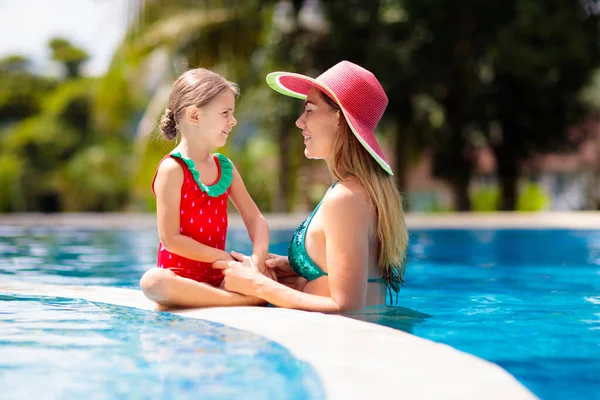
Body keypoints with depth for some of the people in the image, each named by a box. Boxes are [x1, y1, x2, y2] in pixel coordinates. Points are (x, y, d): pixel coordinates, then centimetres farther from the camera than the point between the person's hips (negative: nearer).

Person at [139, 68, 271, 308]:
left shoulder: (225, 167, 11)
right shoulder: (172, 169, -10)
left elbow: (255, 218, 9)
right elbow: (171, 239, -15)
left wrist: (258, 259, -11)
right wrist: (224, 258, -14)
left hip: (218, 277, 6)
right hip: (180, 275, -6)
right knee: (153, 281, -40)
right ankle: (244, 300, -40)